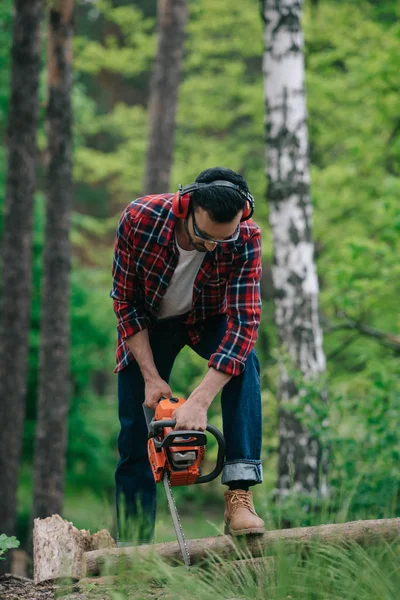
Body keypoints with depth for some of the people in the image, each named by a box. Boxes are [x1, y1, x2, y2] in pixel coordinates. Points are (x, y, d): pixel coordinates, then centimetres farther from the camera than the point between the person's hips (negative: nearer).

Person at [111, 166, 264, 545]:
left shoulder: (246, 237, -32)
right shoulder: (140, 219, -33)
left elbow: (244, 322, -36)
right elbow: (125, 303, -20)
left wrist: (199, 401, -46)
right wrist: (151, 378, -25)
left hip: (208, 318, 0)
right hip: (148, 323, 0)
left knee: (242, 363, -31)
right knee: (135, 436, -3)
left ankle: (239, 495, -35)